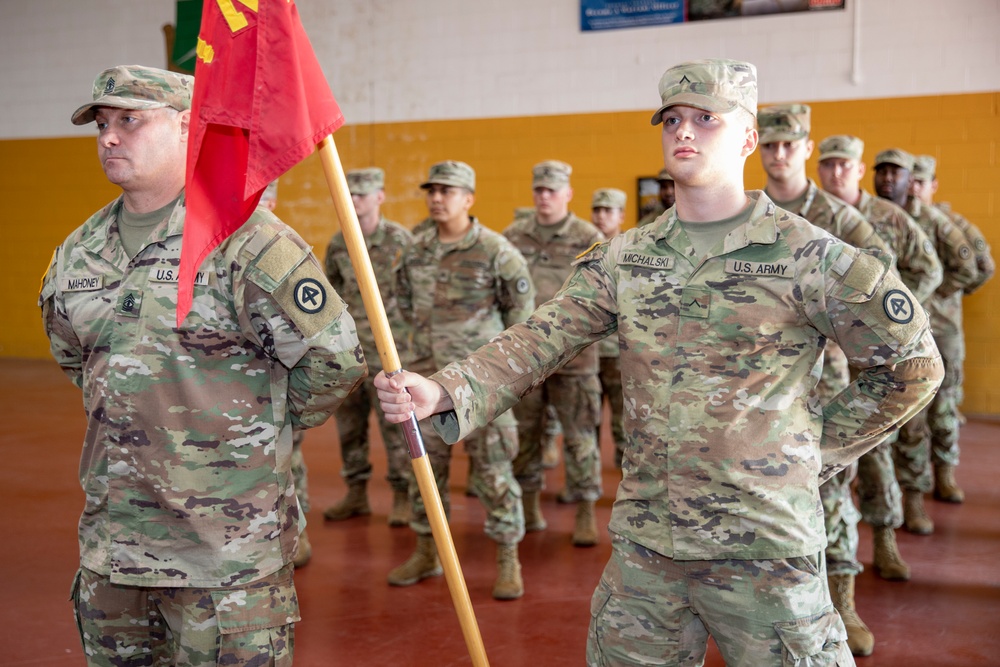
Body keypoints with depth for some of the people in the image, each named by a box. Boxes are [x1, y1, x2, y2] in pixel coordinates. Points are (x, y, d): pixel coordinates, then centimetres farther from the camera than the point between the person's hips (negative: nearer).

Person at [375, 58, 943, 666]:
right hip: (644, 543, 4)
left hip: (763, 546, -4)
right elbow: (538, 342, -3)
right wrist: (444, 393, -20)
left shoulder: (805, 255, -7)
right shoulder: (624, 258, 6)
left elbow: (913, 365, -1)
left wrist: (818, 450, -1)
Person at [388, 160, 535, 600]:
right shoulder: (416, 250, 5)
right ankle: (426, 553, 27)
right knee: (425, 466, 12)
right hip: (427, 375, 5)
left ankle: (508, 562, 9)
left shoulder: (494, 250, -10)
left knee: (493, 469, -1)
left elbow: (521, 305, 1)